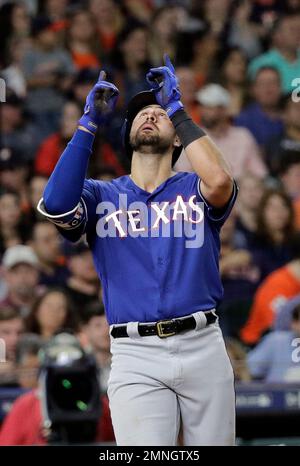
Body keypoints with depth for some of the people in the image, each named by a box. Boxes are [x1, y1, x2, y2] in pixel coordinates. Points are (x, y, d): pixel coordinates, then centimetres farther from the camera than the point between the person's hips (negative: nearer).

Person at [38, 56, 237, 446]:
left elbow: (220, 182, -13)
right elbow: (56, 205, -10)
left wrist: (177, 108, -4)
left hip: (203, 345, 1)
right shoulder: (103, 195, 12)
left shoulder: (193, 189, 12)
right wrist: (90, 122, -4)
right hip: (135, 355, -1)